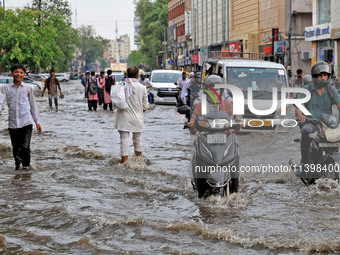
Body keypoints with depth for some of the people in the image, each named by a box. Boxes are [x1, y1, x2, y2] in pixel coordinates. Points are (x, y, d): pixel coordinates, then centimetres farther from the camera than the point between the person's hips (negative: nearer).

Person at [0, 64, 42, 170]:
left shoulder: (28, 88, 8)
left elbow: (33, 106, 15)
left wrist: (37, 122, 15)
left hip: (26, 123, -1)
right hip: (13, 124, 1)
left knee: (25, 147, -13)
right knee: (16, 148, 8)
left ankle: (26, 164, 12)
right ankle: (17, 164, 33)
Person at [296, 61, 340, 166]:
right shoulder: (306, 89, 5)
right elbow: (298, 107, -3)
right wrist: (300, 115, -27)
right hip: (310, 122, -2)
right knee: (306, 131, -37)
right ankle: (304, 161, -26)